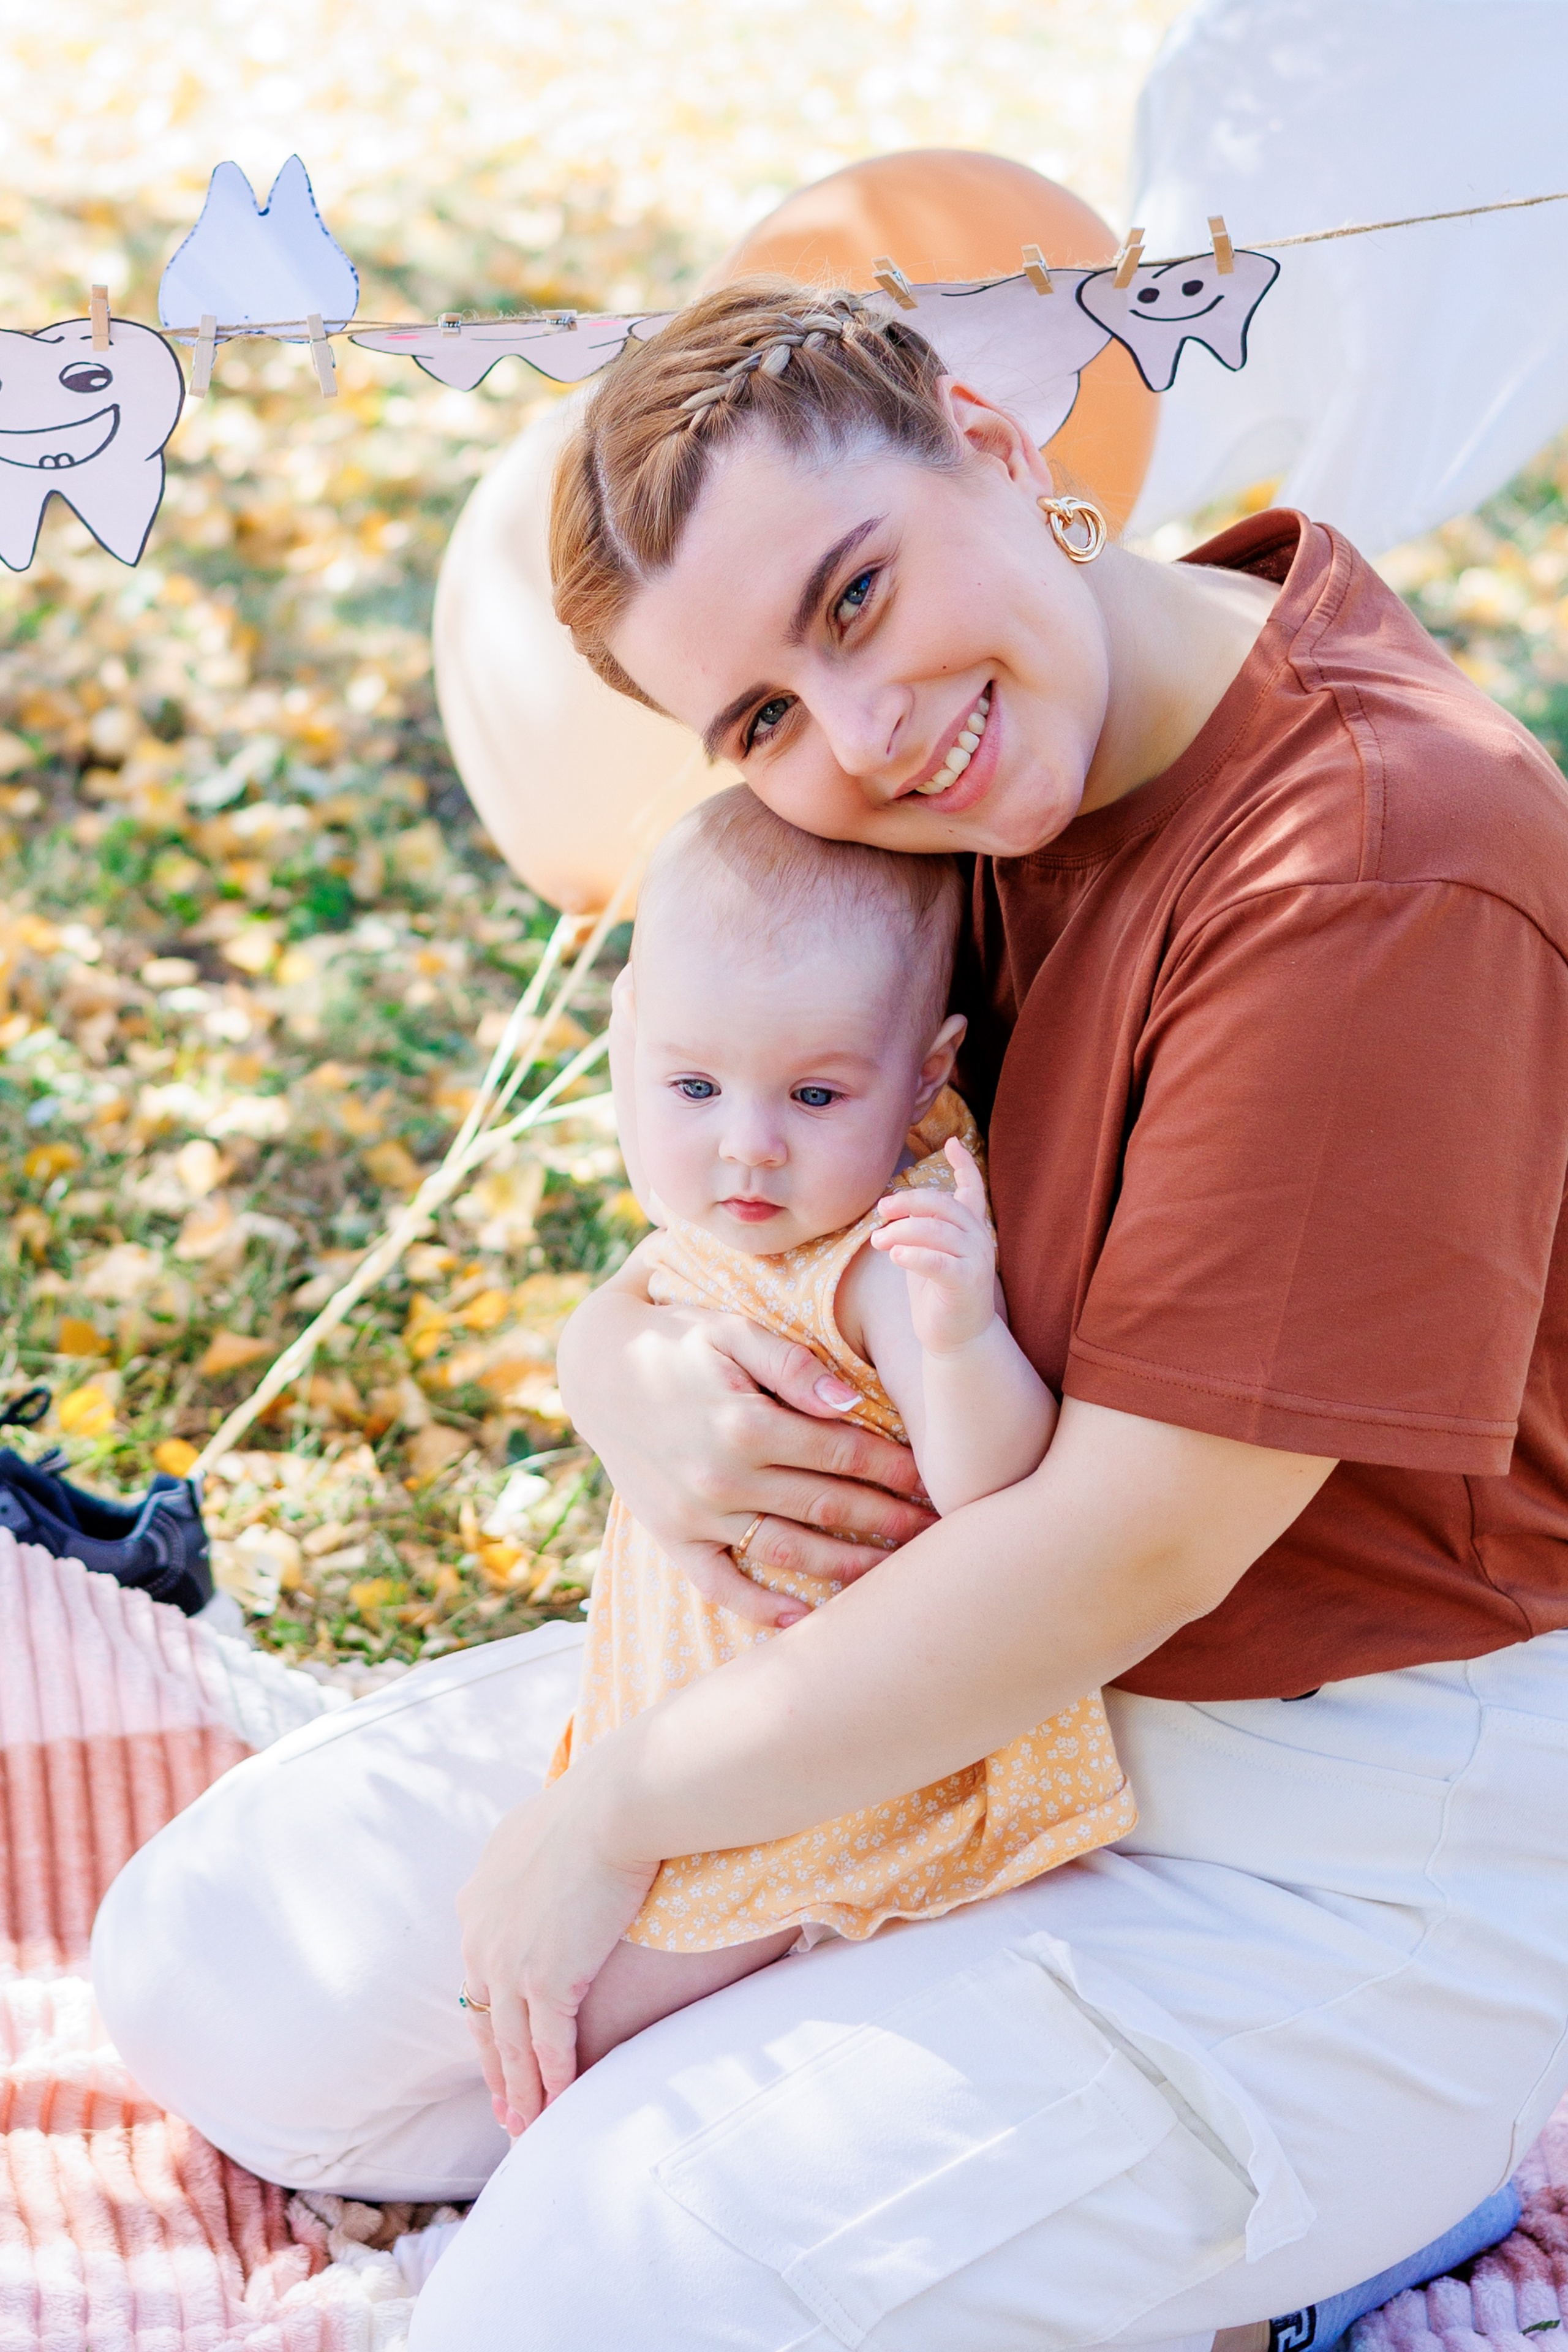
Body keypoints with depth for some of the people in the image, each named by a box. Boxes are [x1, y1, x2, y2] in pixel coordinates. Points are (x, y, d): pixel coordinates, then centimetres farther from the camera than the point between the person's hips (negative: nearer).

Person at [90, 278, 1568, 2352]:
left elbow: (1134, 1550, -26)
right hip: (956, 1682, 8)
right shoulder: (948, 813, -2)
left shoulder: (1377, 865, -27)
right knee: (220, 1976, 7)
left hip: (1357, 1851, -8)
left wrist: (617, 1809, -16)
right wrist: (632, 1378, -19)